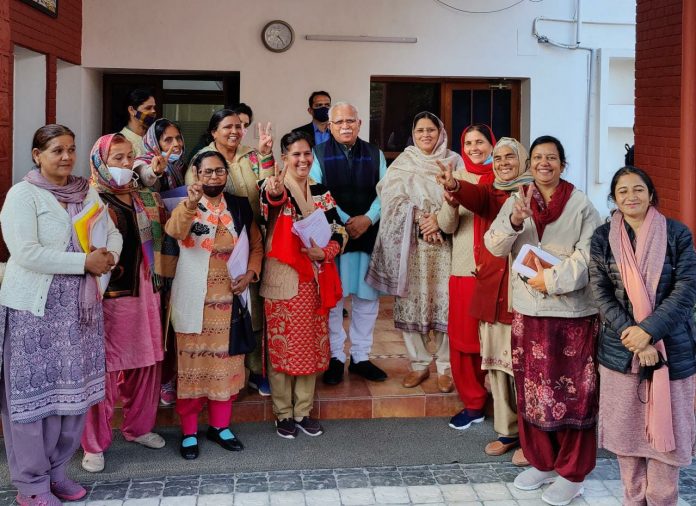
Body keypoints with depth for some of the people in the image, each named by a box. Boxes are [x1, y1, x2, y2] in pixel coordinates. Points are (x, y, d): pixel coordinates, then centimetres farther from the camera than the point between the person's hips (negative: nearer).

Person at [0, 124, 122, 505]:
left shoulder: (87, 192, 10)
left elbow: (113, 232, 12)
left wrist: (109, 256, -11)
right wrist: (85, 261, -18)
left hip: (80, 308, 6)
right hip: (36, 309, -6)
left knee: (73, 388, 10)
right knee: (34, 391, 2)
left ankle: (55, 470, 25)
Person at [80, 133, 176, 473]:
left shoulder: (147, 199, 13)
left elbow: (165, 237, 18)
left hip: (143, 294, 6)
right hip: (106, 296, -6)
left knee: (146, 362, 12)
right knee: (103, 368, -3)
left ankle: (139, 426, 31)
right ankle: (94, 444, 9)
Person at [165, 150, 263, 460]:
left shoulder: (240, 207, 6)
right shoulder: (187, 207, -5)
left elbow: (256, 246, 14)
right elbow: (174, 230, -28)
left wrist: (251, 273, -4)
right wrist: (191, 204, -47)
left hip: (229, 299, 3)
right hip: (194, 300, -3)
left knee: (226, 360, 9)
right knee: (193, 361, 2)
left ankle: (220, 426, 23)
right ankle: (189, 431, 12)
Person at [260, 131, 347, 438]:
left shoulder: (321, 192, 9)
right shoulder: (274, 187, -7)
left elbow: (339, 231, 10)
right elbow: (271, 202, -32)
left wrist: (324, 253, -11)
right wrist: (275, 193, -56)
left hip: (314, 280, 5)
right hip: (282, 280, -5)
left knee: (311, 346, 10)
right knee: (282, 346, 1)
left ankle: (303, 411, 23)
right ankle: (283, 414, 16)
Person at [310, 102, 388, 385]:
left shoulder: (375, 155, 11)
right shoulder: (318, 154, 1)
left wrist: (368, 219, -13)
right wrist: (346, 222, -15)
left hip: (369, 235, 3)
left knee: (367, 297, 6)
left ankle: (361, 356, 19)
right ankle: (335, 358, 15)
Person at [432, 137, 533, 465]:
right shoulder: (490, 194, 11)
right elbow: (475, 198, -13)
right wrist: (454, 186, -36)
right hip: (490, 289, 6)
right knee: (496, 364, 13)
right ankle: (508, 431, 27)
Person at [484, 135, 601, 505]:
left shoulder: (581, 205, -5)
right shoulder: (516, 202, 7)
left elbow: (588, 254, -10)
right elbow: (494, 247, -1)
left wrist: (552, 280, -15)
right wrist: (514, 221, -19)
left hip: (572, 312, -4)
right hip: (528, 310, 4)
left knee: (571, 392, 2)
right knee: (532, 389, 12)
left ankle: (572, 473, 14)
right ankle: (541, 462, 28)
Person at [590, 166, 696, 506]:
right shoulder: (603, 238, 3)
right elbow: (601, 293, -2)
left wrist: (648, 330, -17)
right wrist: (632, 337, -14)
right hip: (620, 348, 2)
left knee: (664, 427, 3)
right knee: (625, 428, 8)